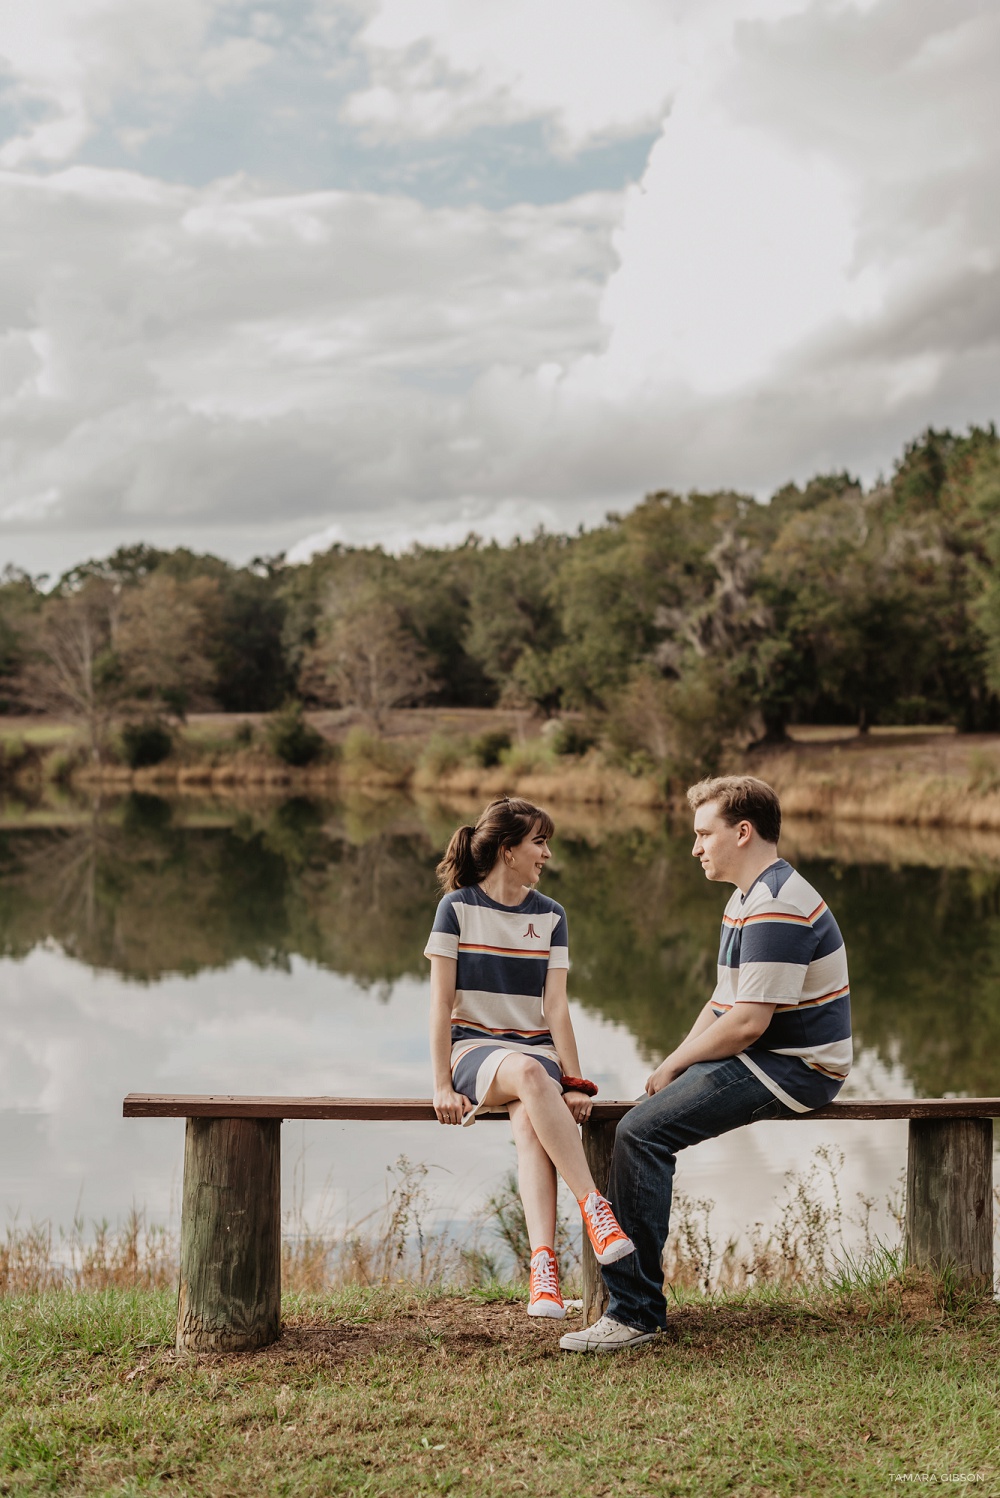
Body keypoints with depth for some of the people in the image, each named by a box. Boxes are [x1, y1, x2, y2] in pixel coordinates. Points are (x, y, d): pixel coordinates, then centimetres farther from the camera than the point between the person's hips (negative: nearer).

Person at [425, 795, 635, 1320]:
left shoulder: (550, 917, 9)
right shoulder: (458, 908, 0)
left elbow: (556, 1007, 3)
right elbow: (441, 1004, -3)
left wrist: (574, 1082, -8)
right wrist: (442, 1084, -12)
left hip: (535, 1047, 2)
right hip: (474, 1047, -2)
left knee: (529, 1123, -33)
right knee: (529, 1073, -38)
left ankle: (543, 1265, -44)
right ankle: (594, 1206, -40)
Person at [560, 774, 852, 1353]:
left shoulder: (776, 908, -19)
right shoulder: (747, 899, 17)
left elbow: (747, 1023, -23)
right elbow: (724, 1003, 19)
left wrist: (674, 1065, -9)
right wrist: (676, 1064, 4)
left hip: (790, 1068, -11)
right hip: (764, 1060, 11)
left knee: (642, 1130, -20)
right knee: (643, 1119, 7)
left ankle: (636, 1311, -14)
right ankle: (631, 1288, 13)